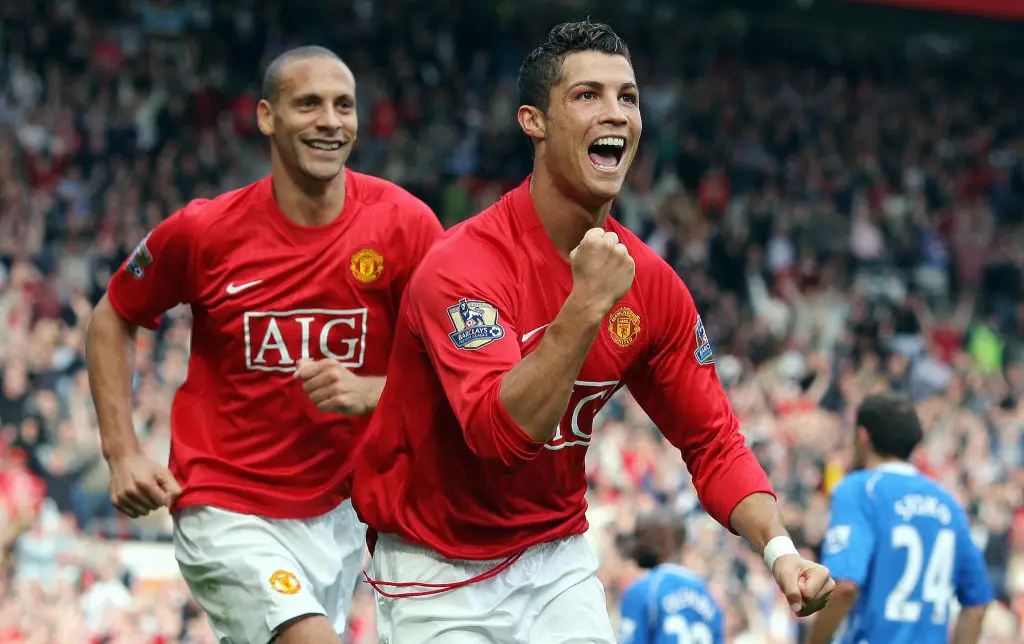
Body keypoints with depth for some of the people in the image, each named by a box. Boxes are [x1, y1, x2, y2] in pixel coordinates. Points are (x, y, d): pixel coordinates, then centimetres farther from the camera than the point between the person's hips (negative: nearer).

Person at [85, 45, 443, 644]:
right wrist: (123, 451, 0)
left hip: (336, 515, 3)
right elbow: (113, 319, 8)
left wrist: (368, 391, -20)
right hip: (225, 515, -3)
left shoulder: (404, 224, -7)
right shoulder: (204, 230, -9)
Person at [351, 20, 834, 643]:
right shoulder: (462, 267, -22)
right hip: (438, 572, -5)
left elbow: (711, 440, 4)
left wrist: (778, 546, -12)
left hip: (559, 558, 5)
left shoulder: (651, 283, -4)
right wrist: (587, 306, -41)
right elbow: (501, 432, -36)